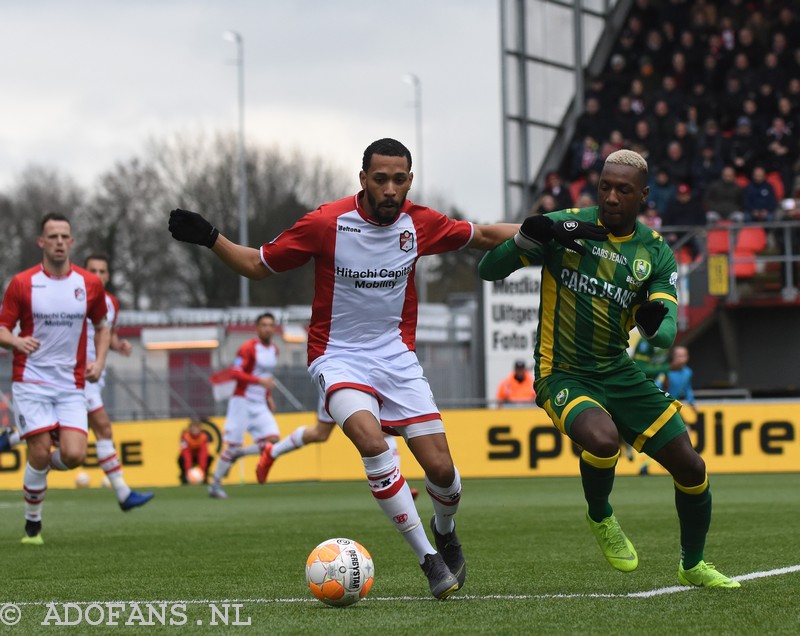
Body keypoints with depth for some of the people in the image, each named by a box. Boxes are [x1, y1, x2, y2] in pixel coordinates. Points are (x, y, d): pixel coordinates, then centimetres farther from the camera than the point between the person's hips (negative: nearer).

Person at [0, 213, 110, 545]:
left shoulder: (90, 284, 4)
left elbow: (101, 326, 18)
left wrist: (99, 361, 1)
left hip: (71, 384, 2)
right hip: (31, 382, -2)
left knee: (74, 455, -13)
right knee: (40, 454, -10)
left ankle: (38, 466, 22)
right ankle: (32, 524, 10)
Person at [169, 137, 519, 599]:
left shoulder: (420, 224, -4)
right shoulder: (326, 223, -13)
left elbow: (482, 235, 13)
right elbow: (257, 265, -2)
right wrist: (209, 238, -16)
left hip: (397, 355, 3)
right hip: (339, 356, -3)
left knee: (441, 469, -7)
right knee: (372, 443, -30)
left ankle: (445, 530, 31)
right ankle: (429, 559, -20)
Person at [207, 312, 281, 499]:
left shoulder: (274, 350, 12)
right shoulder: (248, 348, -11)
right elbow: (235, 372, -22)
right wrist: (260, 381, -31)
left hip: (260, 405, 7)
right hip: (242, 401, -7)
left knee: (272, 441, -11)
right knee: (233, 444, -6)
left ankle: (236, 454, 10)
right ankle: (215, 485, 6)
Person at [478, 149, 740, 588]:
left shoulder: (656, 252, 2)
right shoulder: (565, 226, -7)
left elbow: (666, 332, -6)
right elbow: (488, 270, -7)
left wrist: (656, 324, -31)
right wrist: (533, 235, -25)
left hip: (619, 374, 5)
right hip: (562, 375, -4)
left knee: (691, 469, 3)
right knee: (603, 439, -35)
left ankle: (692, 565, 30)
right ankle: (600, 518, -1)